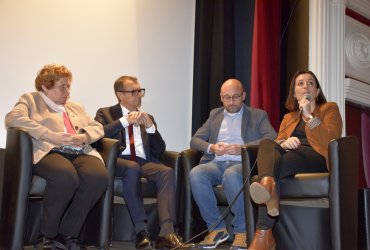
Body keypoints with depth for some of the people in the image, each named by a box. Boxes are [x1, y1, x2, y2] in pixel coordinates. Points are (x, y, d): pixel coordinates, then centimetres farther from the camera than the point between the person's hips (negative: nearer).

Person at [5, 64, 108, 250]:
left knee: (99, 176, -31)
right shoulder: (31, 100, 18)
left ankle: (67, 235, -18)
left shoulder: (76, 108, 34)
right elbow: (12, 118, -3)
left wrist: (83, 137, 0)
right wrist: (51, 135, -12)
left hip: (81, 152, 5)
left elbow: (98, 127, 26)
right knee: (66, 176, -40)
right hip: (49, 152, -5)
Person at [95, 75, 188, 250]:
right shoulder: (105, 113, 16)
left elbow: (160, 150, 16)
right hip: (118, 162, -3)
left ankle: (167, 232, -39)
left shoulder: (147, 118, 26)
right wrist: (125, 121, -8)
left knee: (167, 171, -29)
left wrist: (150, 127, 1)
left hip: (144, 163, 3)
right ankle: (141, 231, -34)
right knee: (133, 168, -38)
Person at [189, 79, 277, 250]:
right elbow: (195, 140, 18)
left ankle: (242, 230, -20)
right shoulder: (214, 115, 25)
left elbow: (271, 139, -2)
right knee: (195, 174, -30)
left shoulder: (258, 115, 15)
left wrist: (242, 148, -15)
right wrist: (211, 147, -5)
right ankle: (216, 228, -15)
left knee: (231, 175, -39)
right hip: (216, 163, 3)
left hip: (243, 163, -3)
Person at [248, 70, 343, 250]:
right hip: (290, 157, 4)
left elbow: (330, 141, 0)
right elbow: (277, 142, 15)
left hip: (318, 159, -4)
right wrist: (284, 143, -10)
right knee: (267, 144, -33)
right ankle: (268, 188, -65)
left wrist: (309, 116, -3)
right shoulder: (288, 118, 33)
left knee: (279, 163, -37)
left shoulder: (329, 109, 19)